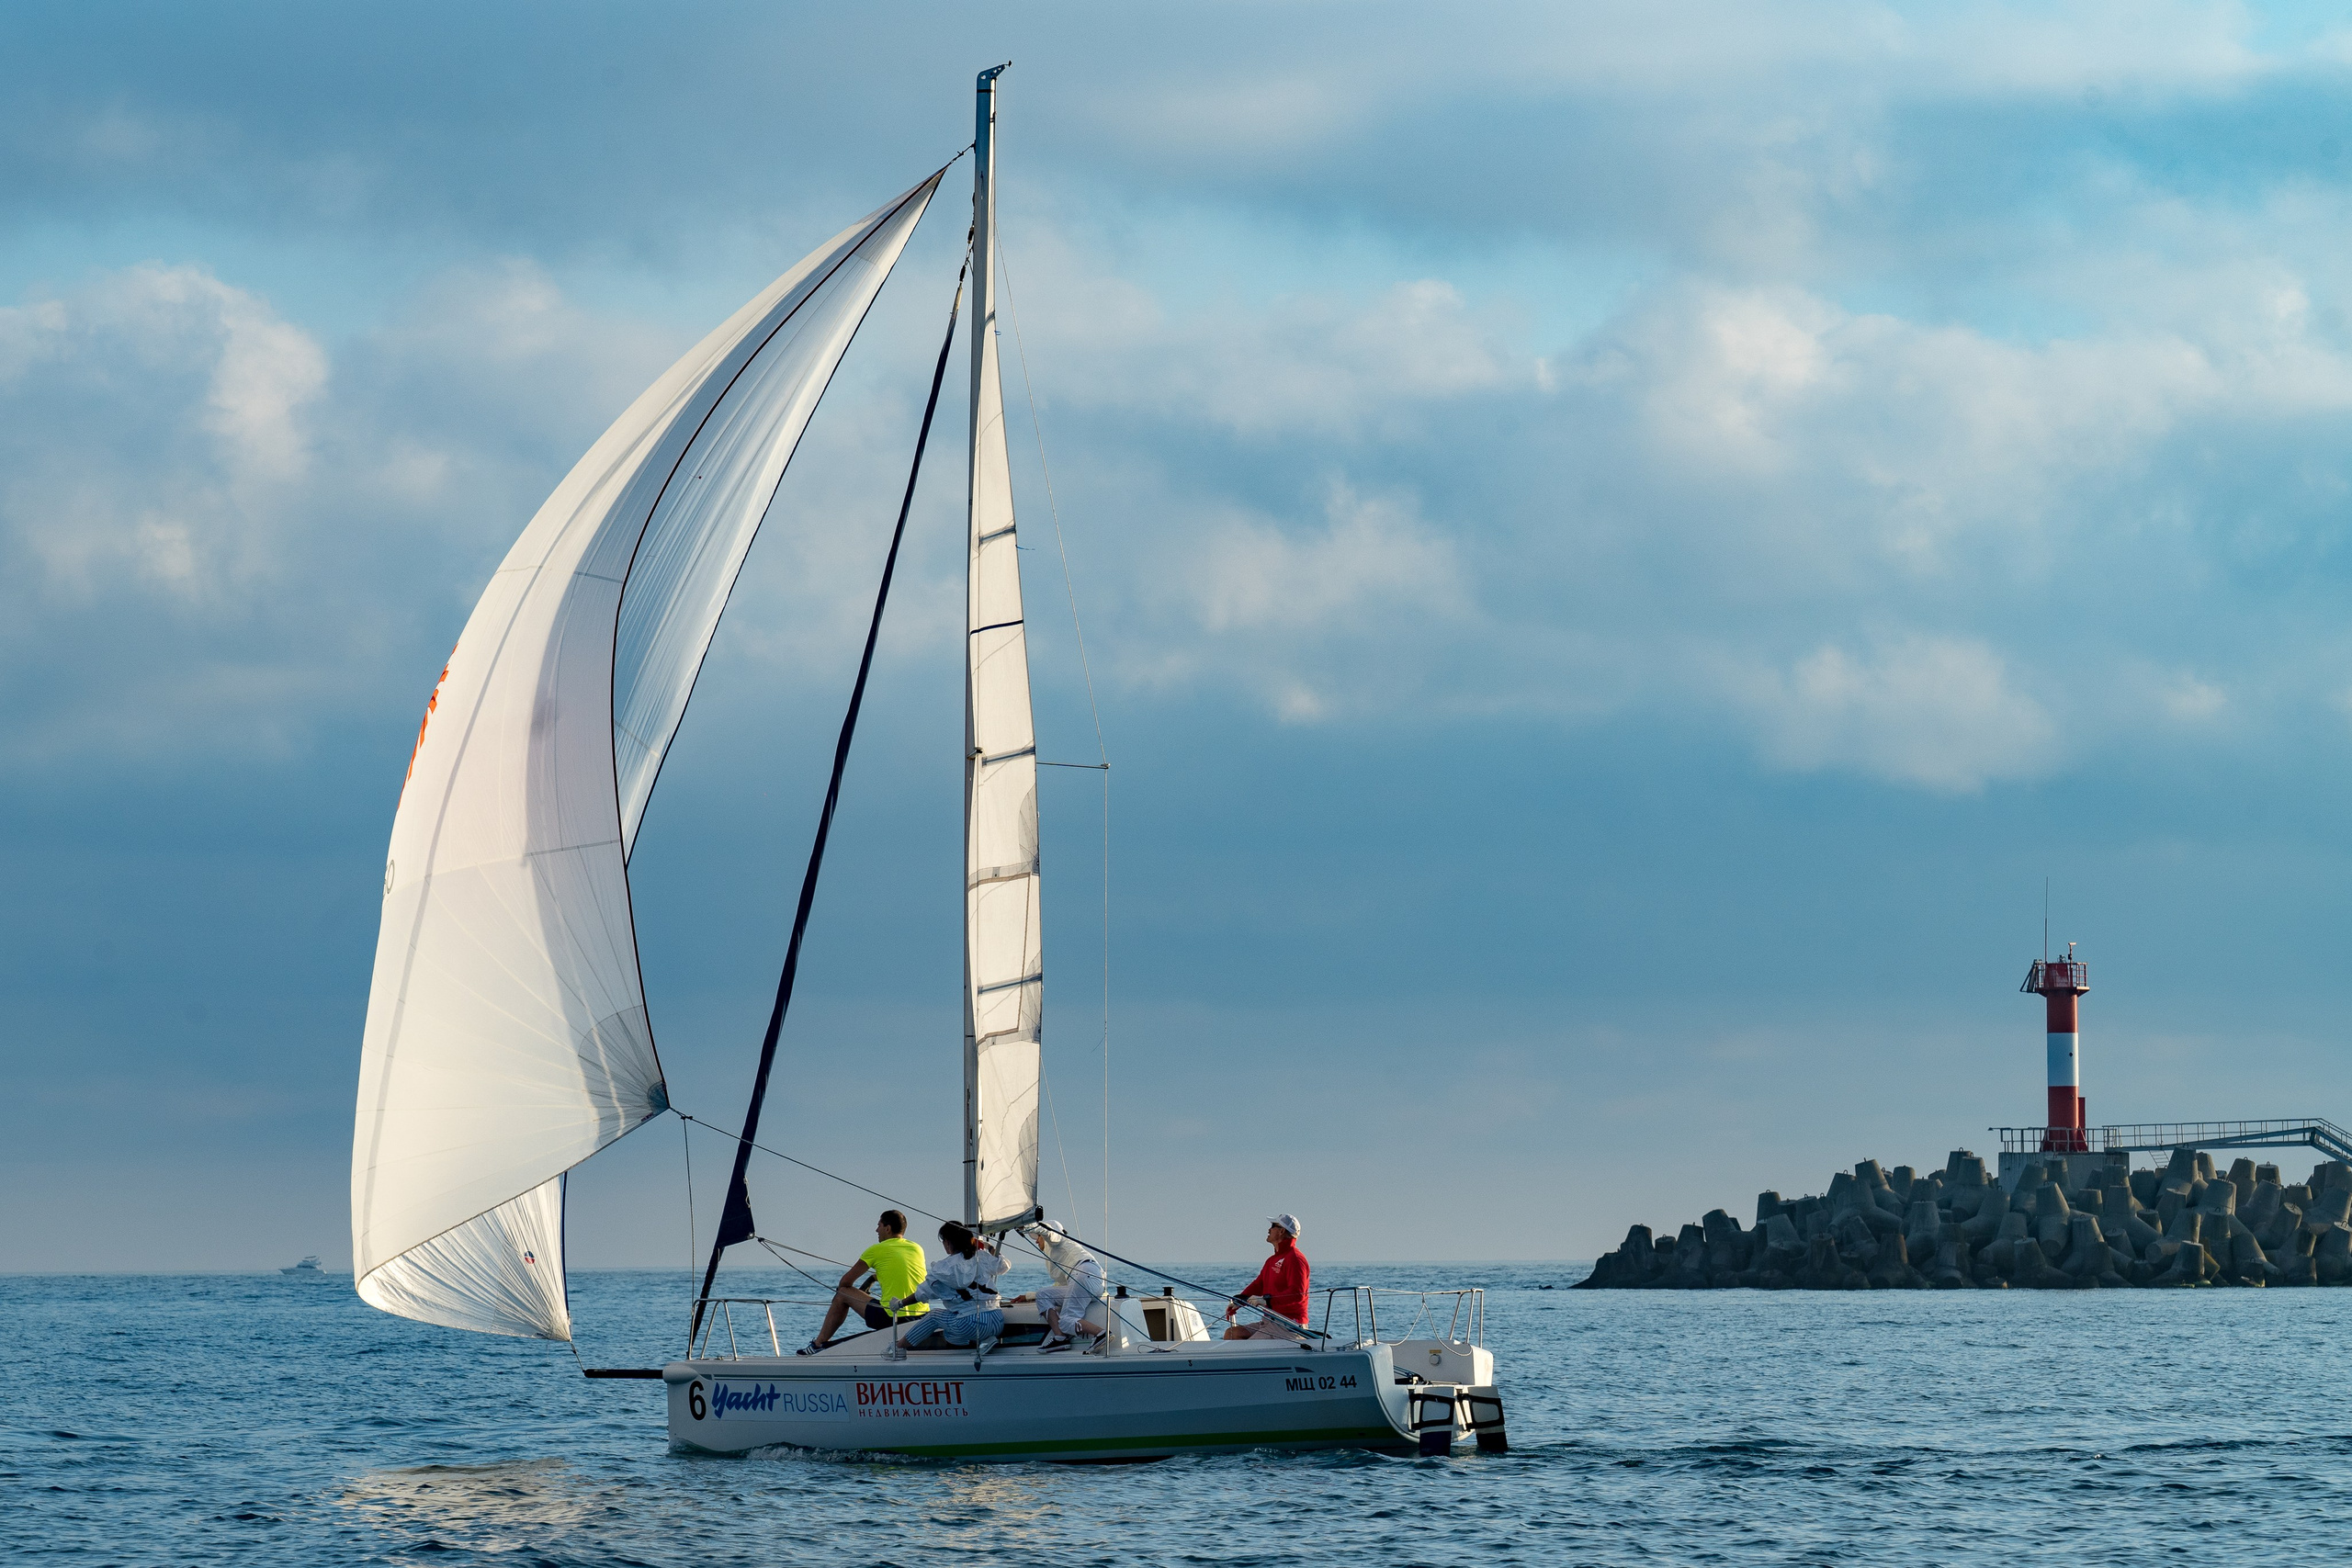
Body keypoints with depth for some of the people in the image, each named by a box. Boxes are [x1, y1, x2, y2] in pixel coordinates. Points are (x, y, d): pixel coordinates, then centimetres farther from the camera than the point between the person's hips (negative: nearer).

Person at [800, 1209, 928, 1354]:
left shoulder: (876, 1250, -1)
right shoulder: (917, 1249, 12)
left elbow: (846, 1281, 8)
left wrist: (841, 1290, 30)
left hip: (891, 1318, -6)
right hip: (922, 1320, 6)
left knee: (842, 1294, 14)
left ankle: (819, 1343, 24)